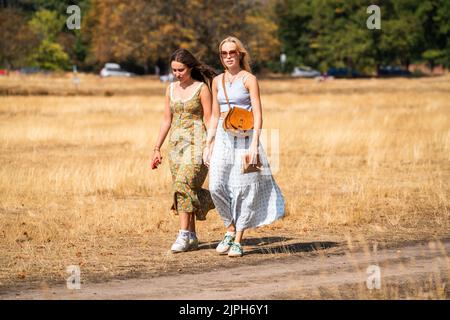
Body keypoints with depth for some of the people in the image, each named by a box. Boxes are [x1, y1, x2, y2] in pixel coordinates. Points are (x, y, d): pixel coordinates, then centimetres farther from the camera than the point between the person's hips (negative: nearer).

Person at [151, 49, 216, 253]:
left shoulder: (202, 88, -4)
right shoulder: (171, 89, 12)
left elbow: (208, 120, -7)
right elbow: (167, 120, 15)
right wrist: (157, 148, 12)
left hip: (196, 143, -6)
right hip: (176, 143, 6)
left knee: (185, 185, -18)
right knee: (182, 189, 4)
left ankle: (184, 235, -17)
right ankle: (192, 237, 10)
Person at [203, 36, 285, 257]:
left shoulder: (249, 79, -4)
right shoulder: (217, 81, 11)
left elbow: (258, 116, -8)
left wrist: (254, 145, -18)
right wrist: (208, 145, 10)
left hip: (245, 138, -4)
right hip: (222, 138, 4)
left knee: (243, 189, -2)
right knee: (216, 187, -7)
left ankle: (238, 241, 3)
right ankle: (230, 229, 13)